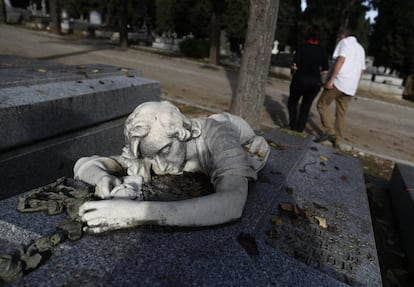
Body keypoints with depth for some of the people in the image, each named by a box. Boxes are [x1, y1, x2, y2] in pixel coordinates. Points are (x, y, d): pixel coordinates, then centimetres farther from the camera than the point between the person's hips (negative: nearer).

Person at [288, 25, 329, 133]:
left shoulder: (302, 48, -7)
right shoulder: (322, 51, 3)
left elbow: (294, 66, -14)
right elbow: (325, 71, 1)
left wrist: (293, 70, 7)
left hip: (300, 80, -3)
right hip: (315, 82, 3)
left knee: (292, 103, 17)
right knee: (306, 107, 14)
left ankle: (293, 126, 6)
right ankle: (300, 129, 15)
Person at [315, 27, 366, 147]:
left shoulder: (344, 42, 1)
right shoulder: (360, 48, 25)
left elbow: (341, 59, -15)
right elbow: (362, 69, 23)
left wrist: (331, 79, -20)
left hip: (339, 82, -7)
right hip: (351, 87, 7)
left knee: (322, 104, 2)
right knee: (341, 113, 10)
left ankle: (329, 131, -11)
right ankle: (337, 140, 11)